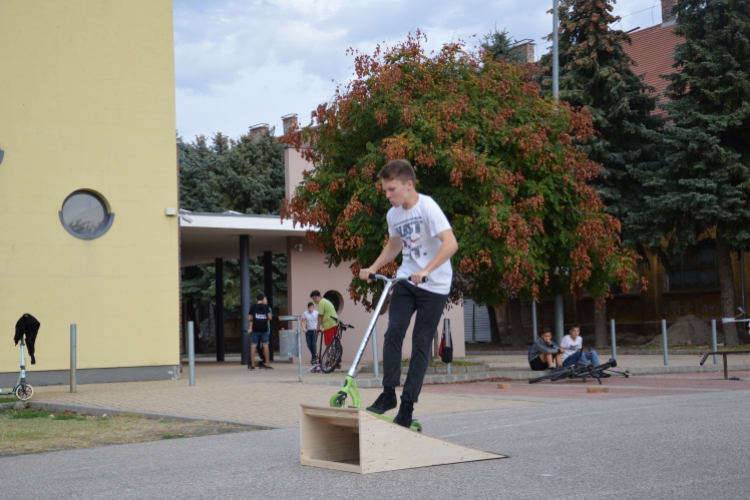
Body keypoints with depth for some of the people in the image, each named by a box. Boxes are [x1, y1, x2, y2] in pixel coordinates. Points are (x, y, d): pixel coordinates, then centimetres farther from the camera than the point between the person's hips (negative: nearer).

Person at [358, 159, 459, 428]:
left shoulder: (427, 207, -18)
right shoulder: (393, 214, 3)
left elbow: (451, 243, -28)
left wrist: (425, 271, -37)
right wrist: (373, 268, 9)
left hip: (434, 284, -5)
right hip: (406, 279, 5)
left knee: (421, 343, -1)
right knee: (393, 332, -11)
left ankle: (407, 406, 4)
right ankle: (388, 393, 2)